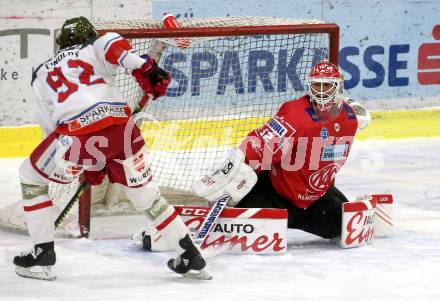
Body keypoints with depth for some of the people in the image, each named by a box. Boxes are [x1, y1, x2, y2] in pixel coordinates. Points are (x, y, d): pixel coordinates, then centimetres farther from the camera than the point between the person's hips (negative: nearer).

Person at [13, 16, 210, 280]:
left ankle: (43, 255, 20)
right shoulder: (92, 50, 24)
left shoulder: (41, 74, 30)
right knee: (145, 191, 22)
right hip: (121, 126, 1)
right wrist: (144, 67, -14)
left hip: (77, 132, -1)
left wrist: (88, 163, 37)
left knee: (32, 177, 23)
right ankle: (190, 257, 23)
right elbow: (111, 43, -2)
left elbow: (50, 127, 29)